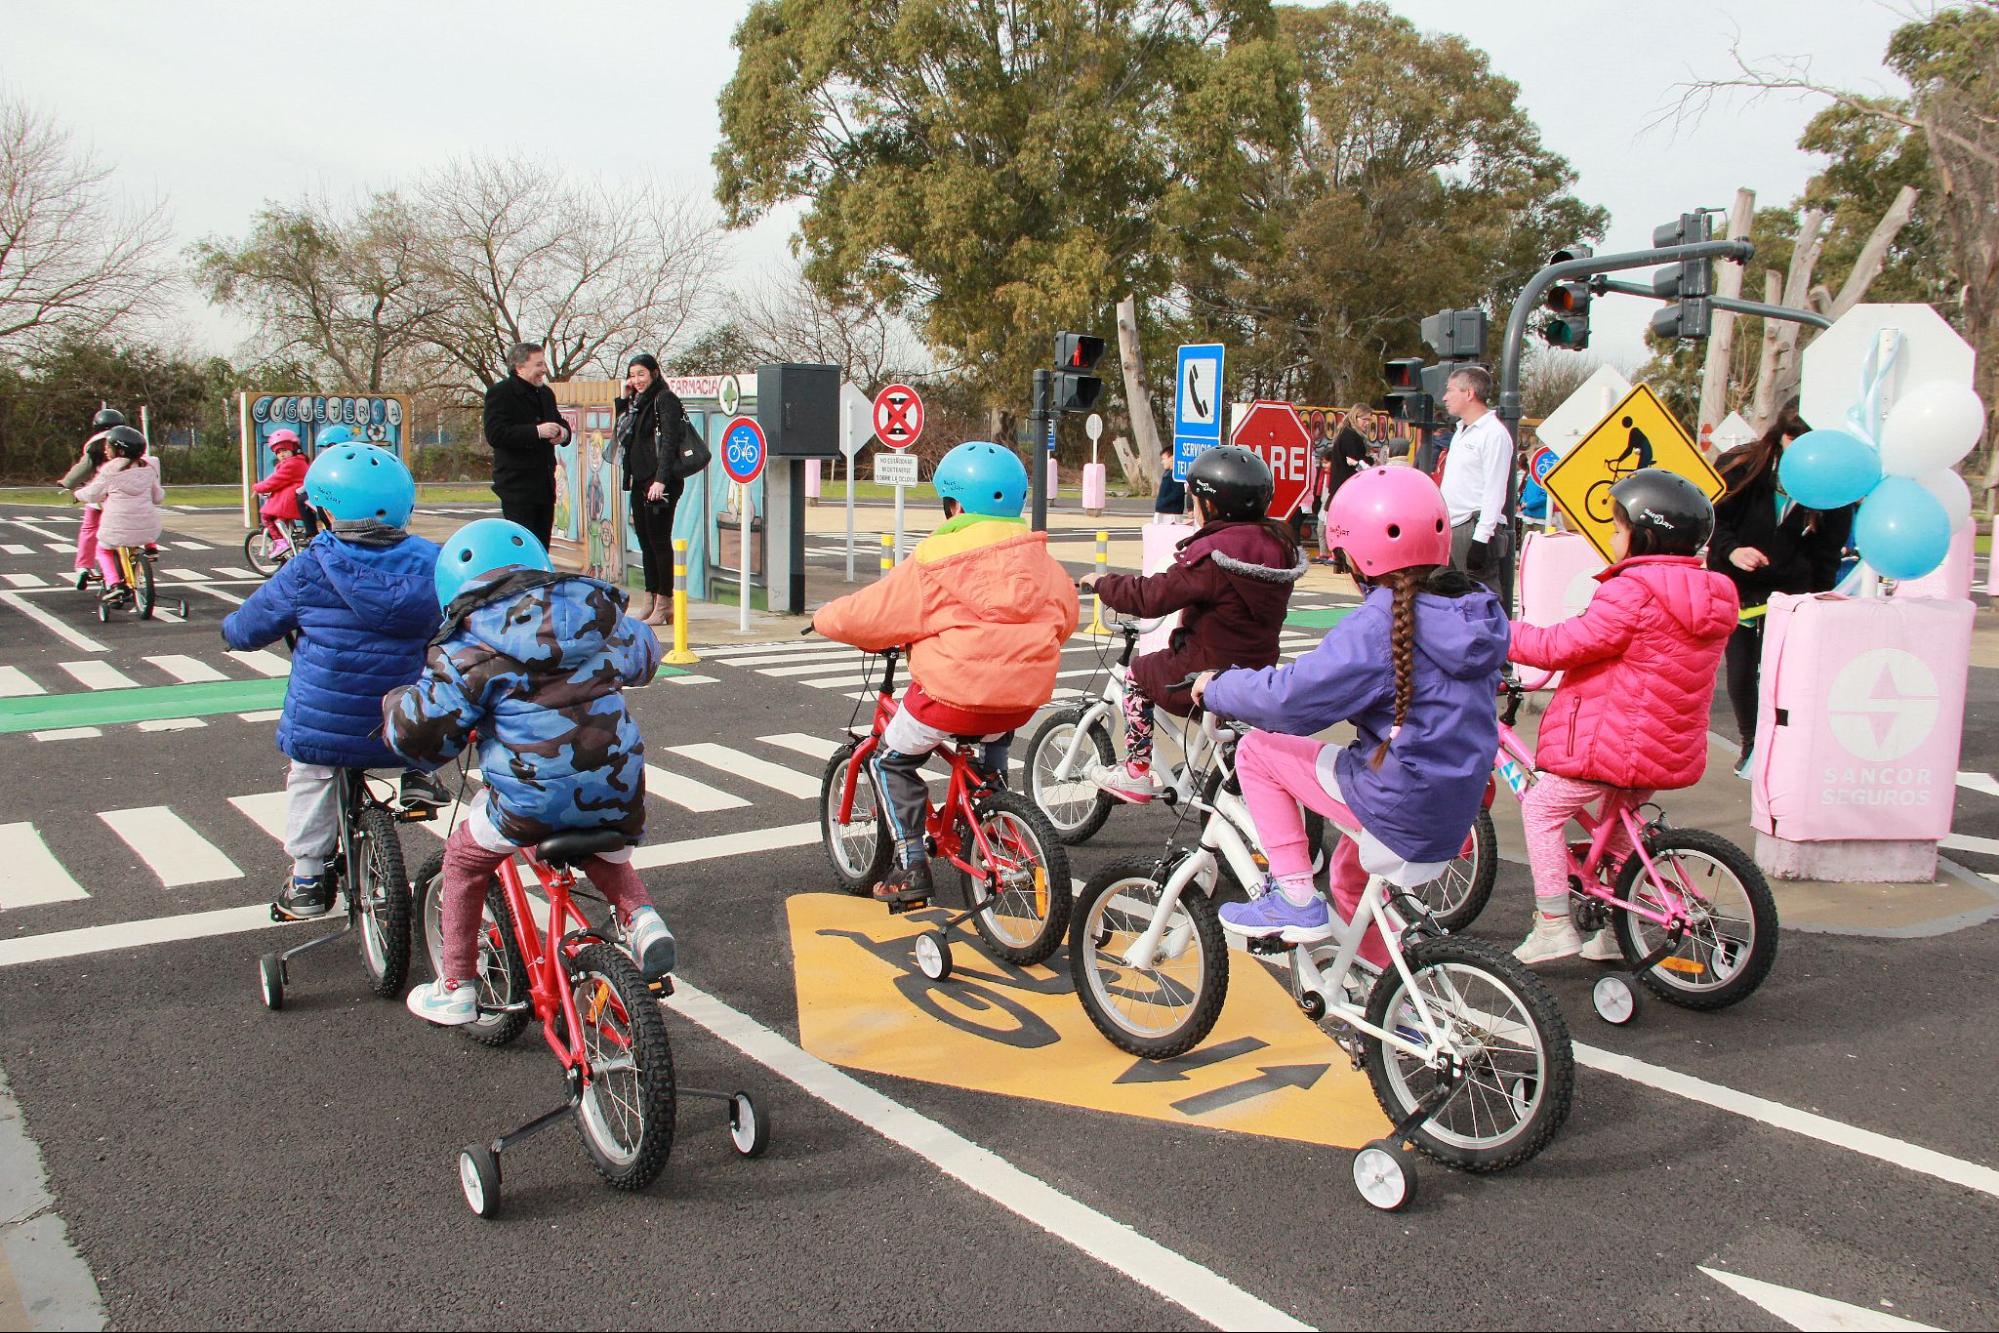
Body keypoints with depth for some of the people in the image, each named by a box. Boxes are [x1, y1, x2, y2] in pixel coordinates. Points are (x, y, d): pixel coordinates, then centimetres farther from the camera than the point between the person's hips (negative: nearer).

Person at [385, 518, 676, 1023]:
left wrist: (397, 703, 17)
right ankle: (639, 915, 7)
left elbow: (420, 731, -6)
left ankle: (456, 988, 29)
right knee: (606, 857, 35)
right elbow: (644, 653, 29)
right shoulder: (597, 611, 11)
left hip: (531, 801, -4)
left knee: (464, 859, 23)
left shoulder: (466, 649, -3)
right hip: (618, 792, 4)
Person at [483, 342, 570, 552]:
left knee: (542, 547, 10)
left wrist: (563, 432, 4)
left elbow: (559, 423, 30)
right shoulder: (500, 393, -8)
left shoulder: (545, 393, 17)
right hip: (517, 485, -8)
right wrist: (537, 431, -24)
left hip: (545, 485, 8)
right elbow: (494, 435, -19)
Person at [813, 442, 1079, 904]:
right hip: (1025, 697, 6)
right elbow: (1066, 615, 20)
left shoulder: (935, 559, -7)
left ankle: (910, 865, 12)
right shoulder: (1039, 559, 8)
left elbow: (867, 615, -2)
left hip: (953, 692, -6)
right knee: (993, 744, 39)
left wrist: (824, 618, 19)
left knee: (891, 762, 17)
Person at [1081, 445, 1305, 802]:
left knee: (1136, 676, 16)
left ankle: (1137, 772, 17)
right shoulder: (1280, 546, 2)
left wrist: (1101, 583, -5)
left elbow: (1151, 596, -21)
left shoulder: (1212, 555, -22)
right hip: (1260, 668, 8)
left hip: (1207, 672, -8)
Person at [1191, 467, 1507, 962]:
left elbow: (1290, 698, -23)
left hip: (1396, 808, -8)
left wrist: (1216, 688, -6)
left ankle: (1296, 899, 2)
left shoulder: (1381, 624, -21)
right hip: (1454, 816, 8)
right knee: (1350, 873, 33)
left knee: (1257, 751, 3)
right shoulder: (1478, 609, 3)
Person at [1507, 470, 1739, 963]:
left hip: (1614, 739, -9)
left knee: (1541, 808, 5)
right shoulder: (1711, 594, 9)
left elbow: (1561, 646, -19)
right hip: (1672, 748, 9)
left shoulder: (1634, 591, -19)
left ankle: (1554, 924, 6)